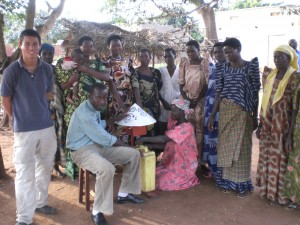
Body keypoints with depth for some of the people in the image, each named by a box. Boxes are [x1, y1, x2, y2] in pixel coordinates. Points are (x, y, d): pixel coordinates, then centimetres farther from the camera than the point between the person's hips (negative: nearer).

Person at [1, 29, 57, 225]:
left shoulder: (47, 69, -2)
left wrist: (39, 112, 11)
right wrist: (20, 119, 6)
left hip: (47, 126, 4)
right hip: (24, 129, -4)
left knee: (45, 167, 17)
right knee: (24, 173, 3)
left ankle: (40, 202, 37)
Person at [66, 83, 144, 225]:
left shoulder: (95, 108, 7)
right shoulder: (84, 113, -24)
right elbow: (103, 138, -22)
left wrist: (116, 119, 23)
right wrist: (125, 145, -9)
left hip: (99, 145, 10)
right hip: (82, 150, -9)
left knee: (134, 154, 3)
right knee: (107, 169, -39)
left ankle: (124, 194, 18)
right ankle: (97, 211, -20)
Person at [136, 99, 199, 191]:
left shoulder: (186, 127, -24)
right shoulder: (174, 124, 5)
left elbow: (164, 139, -33)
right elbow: (167, 143, 6)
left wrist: (144, 139, -28)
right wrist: (149, 145, -7)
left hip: (184, 165, -8)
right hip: (172, 162, 8)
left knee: (163, 183, -18)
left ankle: (186, 178, 6)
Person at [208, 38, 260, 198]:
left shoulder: (250, 67, -3)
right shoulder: (223, 68, 6)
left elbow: (255, 93, -2)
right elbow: (218, 92, 6)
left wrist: (255, 117, -3)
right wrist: (212, 116, 2)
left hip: (242, 112, -3)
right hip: (225, 111, 3)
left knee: (242, 146, 3)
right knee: (225, 146, 8)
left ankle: (242, 183, 15)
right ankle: (227, 180, 22)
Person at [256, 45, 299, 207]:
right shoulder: (270, 74, 8)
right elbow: (265, 100, 11)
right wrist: (260, 123, 10)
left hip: (282, 124, -5)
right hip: (267, 123, 6)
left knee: (280, 157, 4)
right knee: (266, 156, 13)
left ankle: (278, 193, 16)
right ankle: (267, 188, 28)